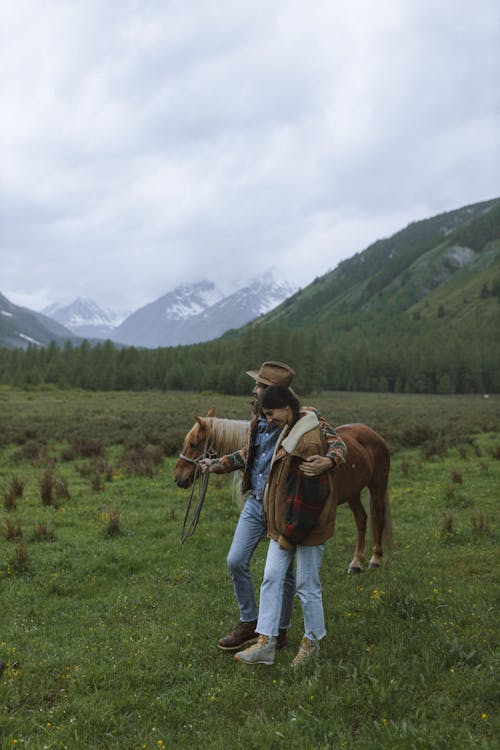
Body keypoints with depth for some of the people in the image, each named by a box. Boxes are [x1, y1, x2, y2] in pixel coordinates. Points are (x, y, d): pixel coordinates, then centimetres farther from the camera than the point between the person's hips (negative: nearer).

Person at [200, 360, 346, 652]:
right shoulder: (259, 418, 4)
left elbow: (338, 444, -23)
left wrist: (327, 461, -45)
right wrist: (216, 464, 20)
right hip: (255, 503, 6)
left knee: (283, 571, 8)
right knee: (236, 561, 6)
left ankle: (280, 631, 28)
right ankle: (249, 623, 24)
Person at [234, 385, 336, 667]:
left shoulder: (309, 442, -24)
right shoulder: (290, 432, 7)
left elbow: (310, 495, -24)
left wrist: (291, 533, -18)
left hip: (307, 527, -9)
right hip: (284, 522, 9)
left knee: (307, 586, 6)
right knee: (271, 579, 8)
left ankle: (313, 641, 26)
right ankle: (266, 643, 14)